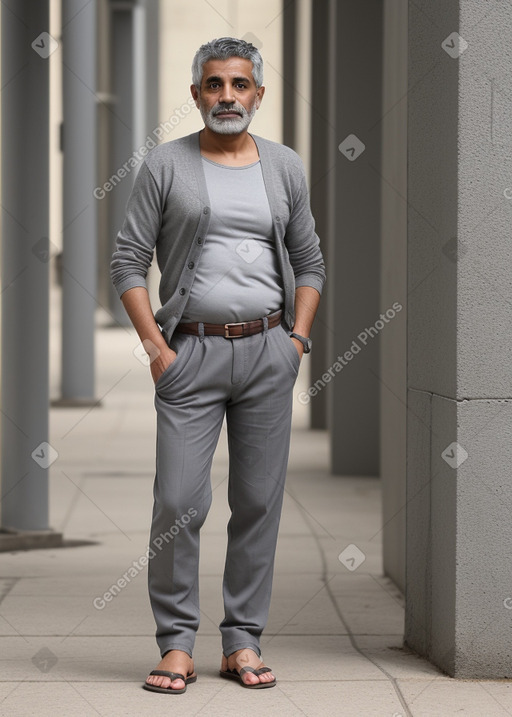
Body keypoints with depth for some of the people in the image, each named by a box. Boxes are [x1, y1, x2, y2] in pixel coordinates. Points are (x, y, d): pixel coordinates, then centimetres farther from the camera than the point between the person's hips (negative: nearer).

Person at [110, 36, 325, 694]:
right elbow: (128, 261, 0)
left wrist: (297, 339, 5)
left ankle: (242, 641, 14)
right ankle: (176, 644, 5)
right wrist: (155, 347, -7)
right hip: (190, 353, -2)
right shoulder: (165, 165, 2)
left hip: (268, 351, 3)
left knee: (259, 502, 4)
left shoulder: (285, 166, 11)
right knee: (178, 503, -7)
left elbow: (309, 262, 17)